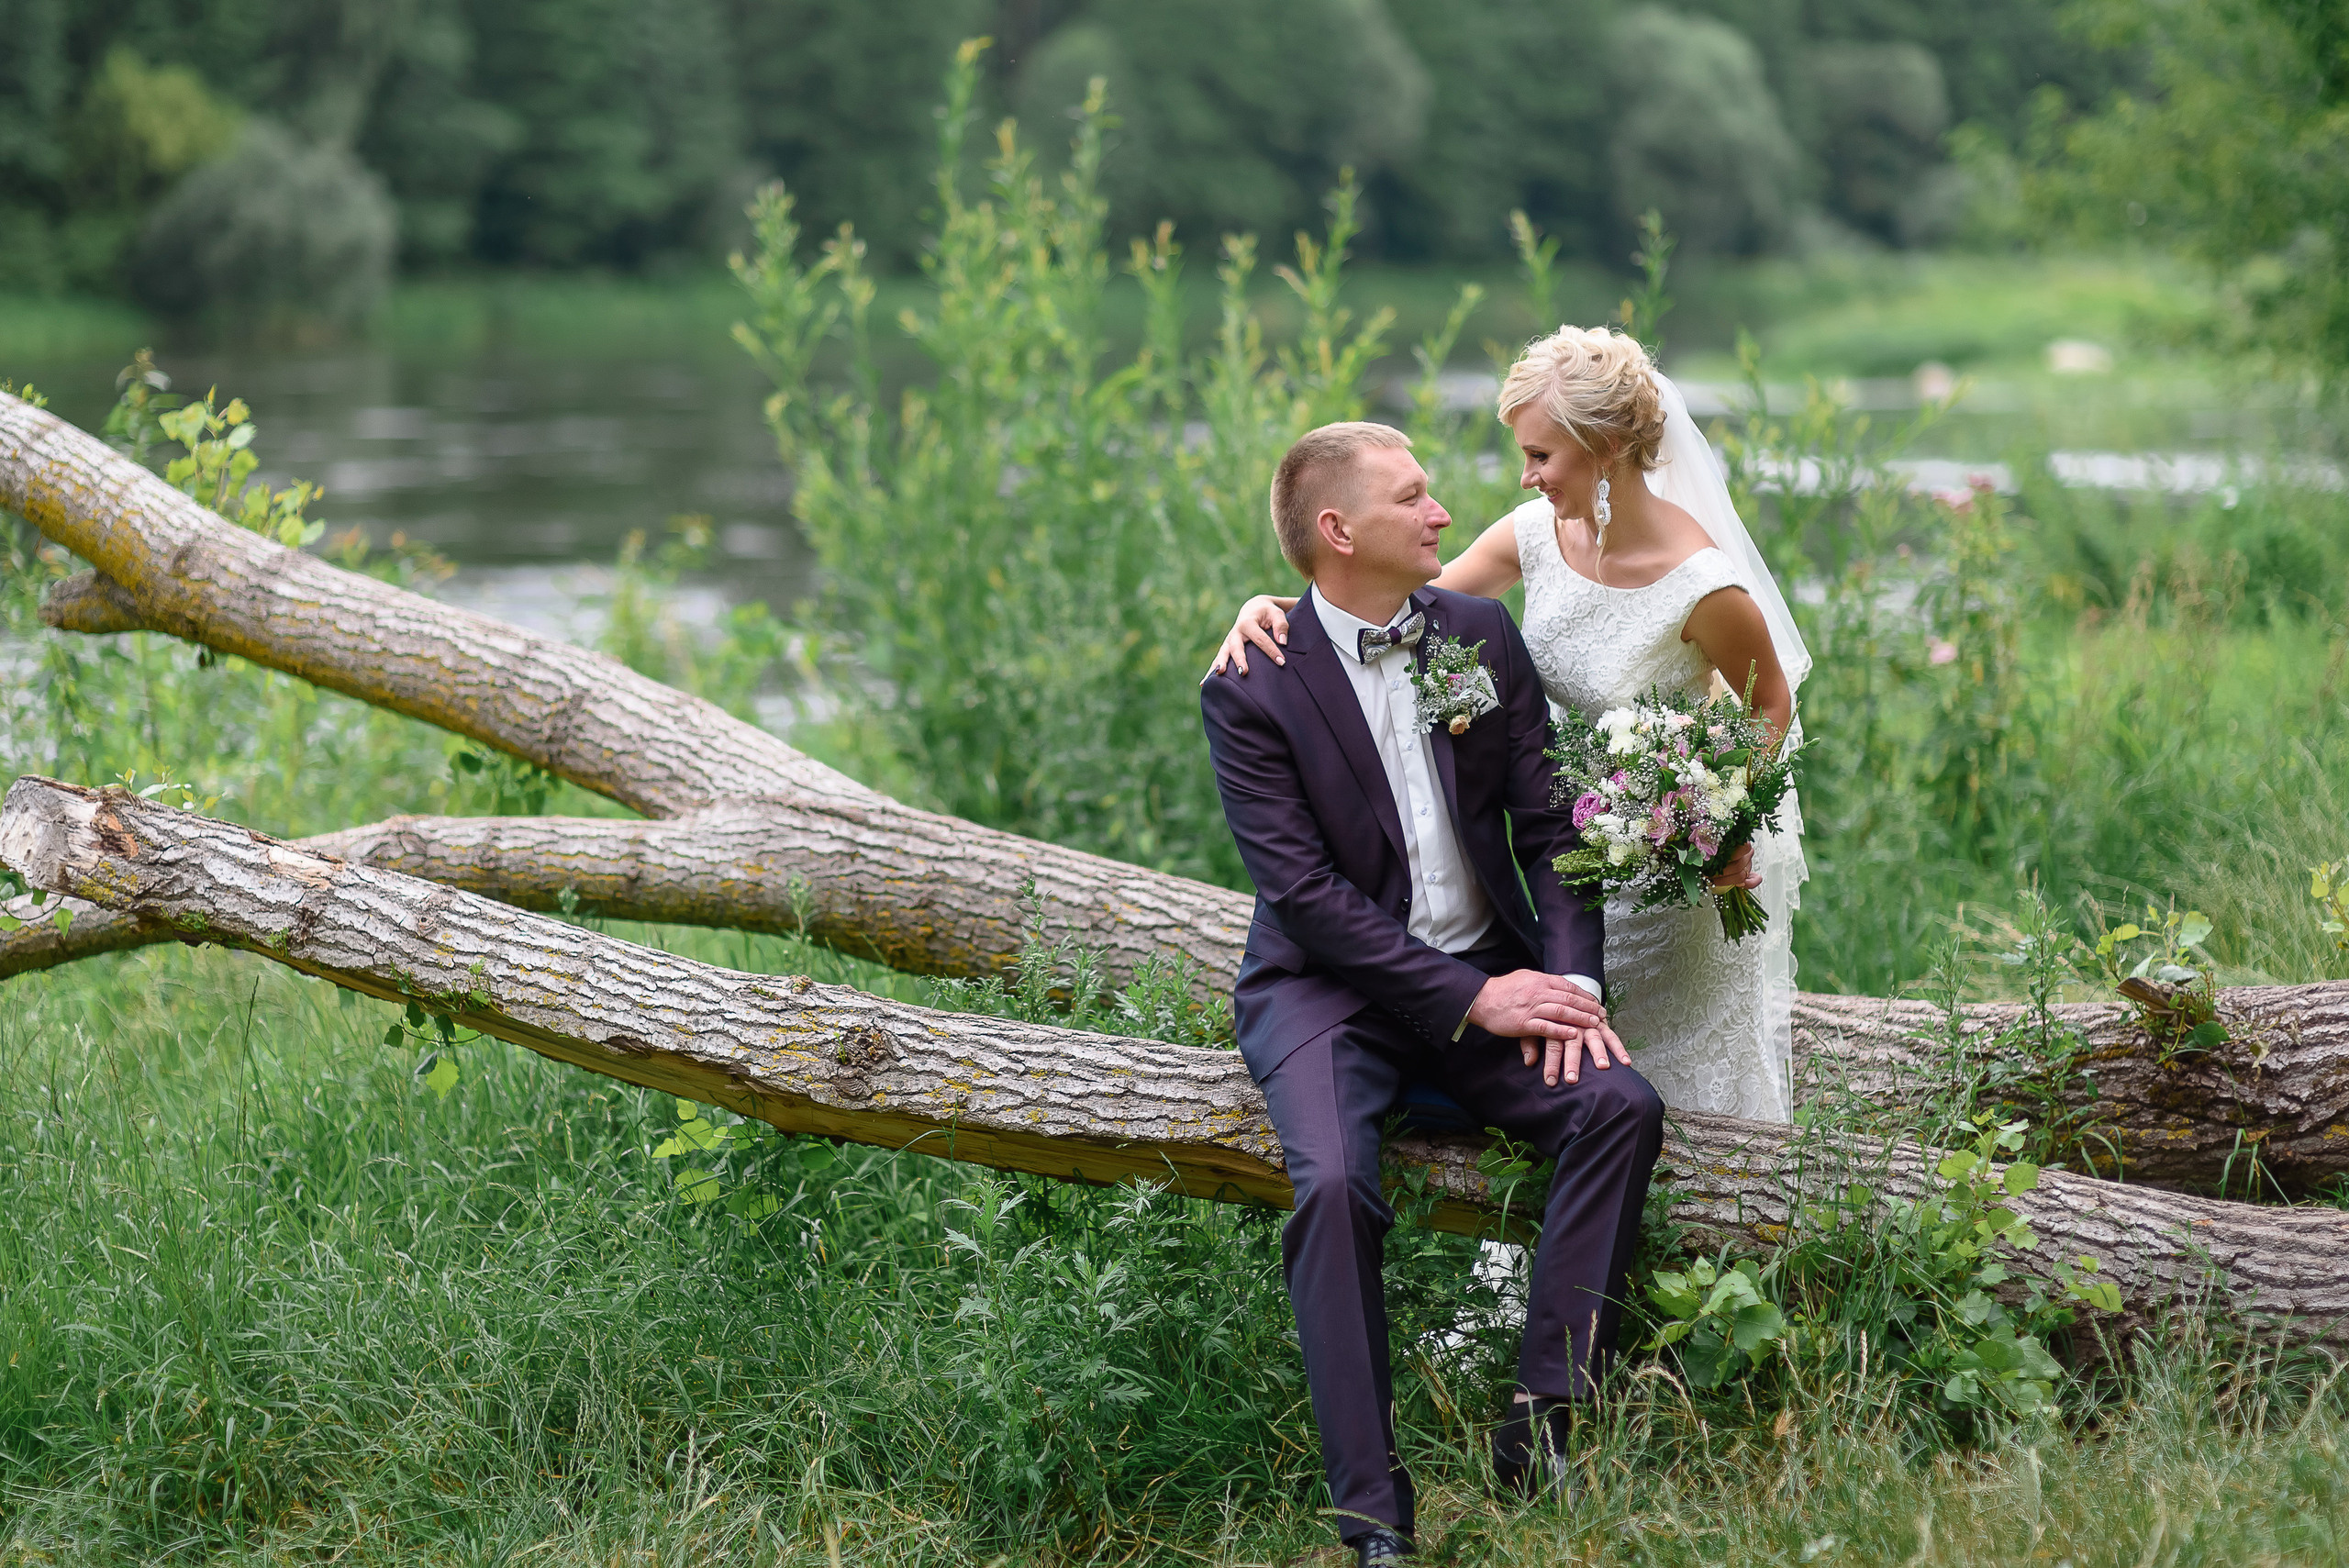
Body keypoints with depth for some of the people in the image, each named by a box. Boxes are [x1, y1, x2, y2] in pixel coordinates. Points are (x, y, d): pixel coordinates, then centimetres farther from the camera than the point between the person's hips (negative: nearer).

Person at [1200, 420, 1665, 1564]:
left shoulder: (1481, 636, 6)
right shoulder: (1251, 689, -9)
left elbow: (1551, 826, 5)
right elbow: (1302, 891, -15)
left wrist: (1571, 977, -12)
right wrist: (1470, 1000, -19)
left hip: (1490, 972, 5)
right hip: (1330, 985, -4)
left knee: (1622, 1103, -22)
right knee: (1336, 1185, -31)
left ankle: (1542, 1425, -20)